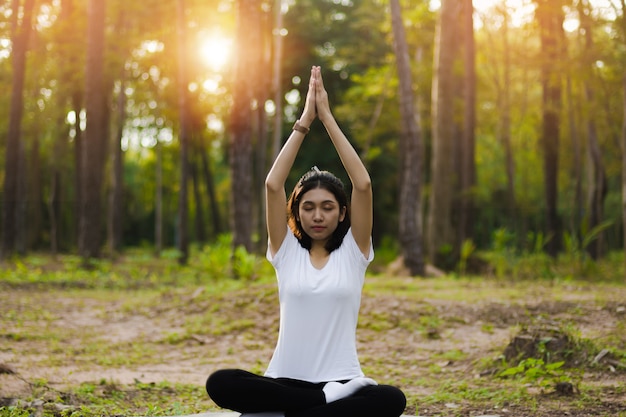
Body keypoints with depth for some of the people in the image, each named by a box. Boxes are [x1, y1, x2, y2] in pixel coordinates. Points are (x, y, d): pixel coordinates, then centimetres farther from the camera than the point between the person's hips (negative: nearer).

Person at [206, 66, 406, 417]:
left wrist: (328, 118, -5)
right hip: (287, 380, 1)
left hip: (341, 380, 0)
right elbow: (273, 185, -4)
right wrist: (304, 121, -4)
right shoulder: (286, 251, 8)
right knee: (220, 384, -29)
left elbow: (363, 184, -7)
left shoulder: (353, 251, 6)